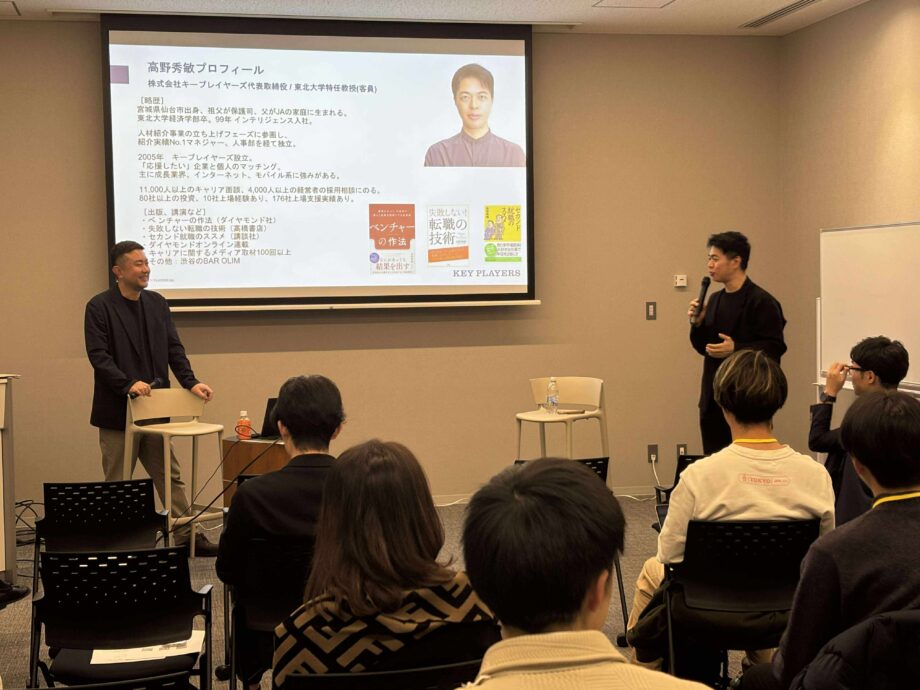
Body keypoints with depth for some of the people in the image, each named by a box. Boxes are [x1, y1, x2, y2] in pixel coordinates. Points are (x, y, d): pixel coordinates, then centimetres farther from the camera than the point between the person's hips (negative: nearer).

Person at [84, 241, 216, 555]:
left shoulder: (157, 303, 8)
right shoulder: (99, 307, -8)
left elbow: (174, 348, 8)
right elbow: (98, 355, -15)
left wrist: (190, 382, -6)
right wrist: (128, 384, -27)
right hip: (117, 412, -5)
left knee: (170, 476, 9)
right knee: (117, 485, 5)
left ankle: (188, 536, 15)